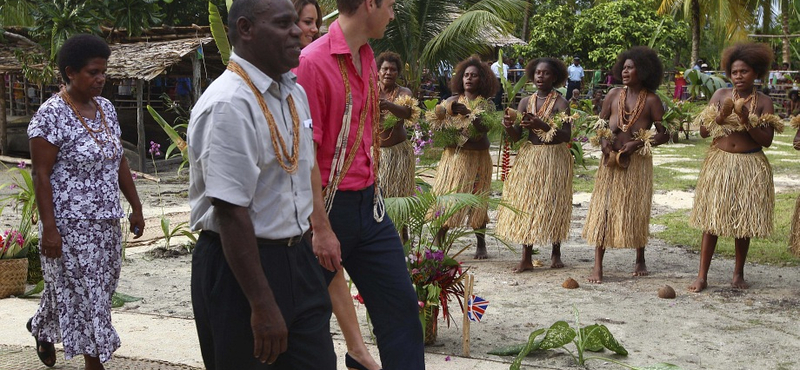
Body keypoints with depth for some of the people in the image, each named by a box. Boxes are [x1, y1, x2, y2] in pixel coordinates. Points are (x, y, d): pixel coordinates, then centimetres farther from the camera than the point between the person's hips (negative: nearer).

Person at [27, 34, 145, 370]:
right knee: (80, 293, 1)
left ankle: (42, 327, 44)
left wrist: (135, 207, 12)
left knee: (98, 289, 19)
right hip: (70, 225, -8)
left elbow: (120, 162, 14)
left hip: (106, 223, 8)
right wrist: (49, 228, -18)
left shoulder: (106, 108, 7)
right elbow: (41, 175, -15)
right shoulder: (51, 114, -14)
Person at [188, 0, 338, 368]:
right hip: (239, 266, -8)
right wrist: (263, 305, -24)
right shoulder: (229, 105, -20)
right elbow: (231, 212, -24)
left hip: (298, 262, 8)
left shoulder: (294, 93, 9)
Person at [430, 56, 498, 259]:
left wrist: (468, 113, -27)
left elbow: (485, 127, -14)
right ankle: (438, 242, 2)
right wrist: (448, 112, -18)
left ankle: (481, 245, 11)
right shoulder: (452, 101, 9)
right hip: (453, 156, 2)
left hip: (477, 158, -2)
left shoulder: (486, 104, 2)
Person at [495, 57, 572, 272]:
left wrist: (542, 125, -30)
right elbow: (517, 136, 4)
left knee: (553, 204, 2)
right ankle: (526, 258, 2)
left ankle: (556, 254, 19)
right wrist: (508, 126, -18)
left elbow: (566, 136, -17)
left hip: (554, 159, -4)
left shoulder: (560, 103, -6)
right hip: (529, 157, 4)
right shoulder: (526, 102, 8)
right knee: (526, 204, 0)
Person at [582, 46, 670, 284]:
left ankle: (640, 260, 27)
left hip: (638, 162, -2)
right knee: (603, 208, -4)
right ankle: (598, 266, -4)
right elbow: (600, 123, 13)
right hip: (611, 160, 3)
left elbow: (664, 133, -6)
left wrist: (638, 144, -17)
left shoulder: (651, 100, -4)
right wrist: (603, 140, -7)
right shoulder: (614, 95, 6)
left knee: (637, 210, 7)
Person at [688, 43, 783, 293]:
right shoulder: (720, 95, 2)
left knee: (744, 223, 8)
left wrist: (746, 120, -20)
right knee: (711, 219, -1)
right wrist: (721, 116, -16)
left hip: (750, 167, 0)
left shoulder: (763, 102, -1)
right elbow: (703, 132, 0)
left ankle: (738, 274, 23)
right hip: (719, 164, 0)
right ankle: (702, 277, 1)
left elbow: (767, 140, -9)